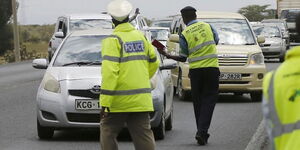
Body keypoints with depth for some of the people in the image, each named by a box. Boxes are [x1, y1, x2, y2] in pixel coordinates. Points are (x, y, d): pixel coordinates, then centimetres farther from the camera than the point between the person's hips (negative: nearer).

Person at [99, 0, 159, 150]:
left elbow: (110, 72, -17)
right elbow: (153, 63, 19)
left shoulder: (113, 40, -9)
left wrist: (105, 102, -18)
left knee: (108, 133, 9)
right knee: (143, 135, 3)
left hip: (119, 100, -5)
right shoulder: (141, 37, 10)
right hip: (141, 99, 5)